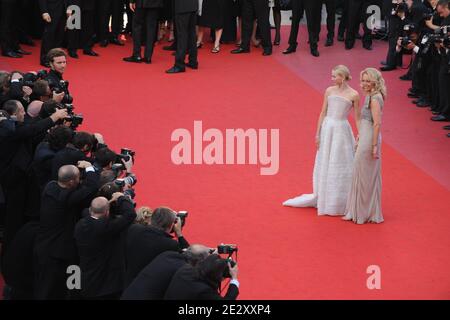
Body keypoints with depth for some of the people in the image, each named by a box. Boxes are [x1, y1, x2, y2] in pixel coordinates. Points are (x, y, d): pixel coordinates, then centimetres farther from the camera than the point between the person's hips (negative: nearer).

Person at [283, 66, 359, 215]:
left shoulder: (353, 95, -5)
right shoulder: (329, 91, 4)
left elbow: (358, 118, -1)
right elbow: (323, 113, 7)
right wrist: (318, 133, 4)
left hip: (342, 130, -3)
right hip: (327, 129, 4)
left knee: (340, 167, 1)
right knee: (324, 165, 13)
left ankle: (339, 202, 13)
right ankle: (322, 198, 27)